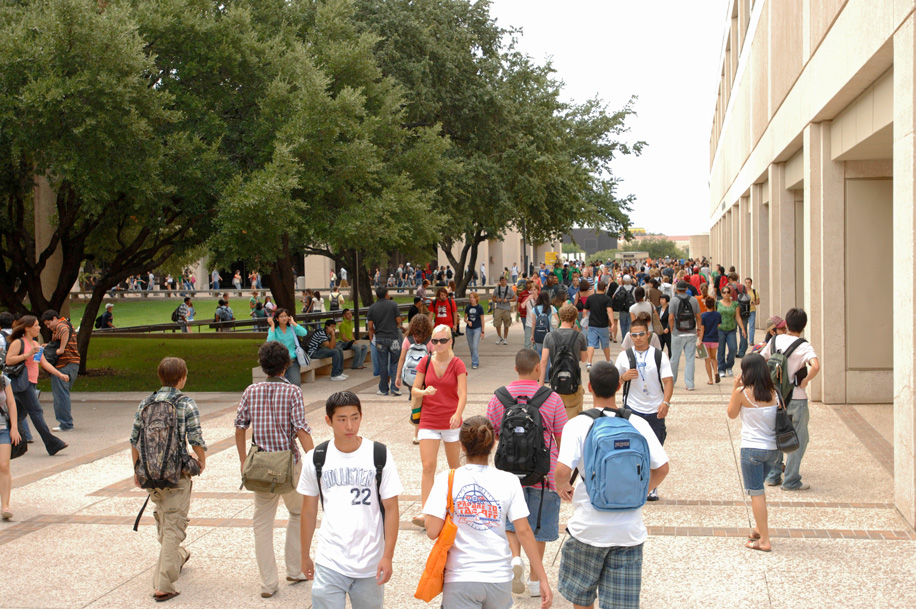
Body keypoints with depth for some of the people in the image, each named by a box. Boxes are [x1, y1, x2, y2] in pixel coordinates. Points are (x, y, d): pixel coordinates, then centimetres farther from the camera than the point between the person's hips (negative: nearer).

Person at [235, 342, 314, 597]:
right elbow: (301, 430, -15)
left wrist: (244, 461, 14)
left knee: (262, 523, 10)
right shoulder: (292, 392, -9)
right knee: (298, 513, 21)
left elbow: (240, 427, 3)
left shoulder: (251, 391, 1)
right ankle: (295, 569, 23)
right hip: (289, 463, -2)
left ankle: (268, 583, 11)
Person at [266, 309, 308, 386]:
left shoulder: (292, 328, 8)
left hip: (293, 360, 1)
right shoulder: (273, 329, 3)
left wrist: (293, 322, -3)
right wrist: (272, 325, -10)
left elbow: (304, 333, -10)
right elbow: (270, 342, -16)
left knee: (296, 384, -14)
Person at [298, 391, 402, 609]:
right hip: (329, 563, 0)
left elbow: (391, 509, -3)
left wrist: (388, 556, -9)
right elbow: (309, 510, 9)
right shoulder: (315, 459, 0)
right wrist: (305, 556, 13)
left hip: (370, 563, 0)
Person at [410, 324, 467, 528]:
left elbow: (463, 394, -16)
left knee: (455, 466, 11)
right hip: (428, 421, 1)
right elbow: (414, 391, 2)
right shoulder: (425, 362, 0)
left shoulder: (457, 364, -6)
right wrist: (424, 392, -21)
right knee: (428, 466, -9)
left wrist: (458, 414, -34)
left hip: (452, 422, -1)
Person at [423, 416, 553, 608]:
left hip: (460, 580, -2)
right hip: (499, 578, 2)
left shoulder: (447, 480, -6)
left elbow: (432, 532, -11)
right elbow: (524, 532, -6)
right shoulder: (509, 481, -3)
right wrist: (543, 579, -3)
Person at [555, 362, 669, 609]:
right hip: (629, 529, 2)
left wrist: (562, 487, 1)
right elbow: (662, 468, -2)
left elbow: (562, 471, -21)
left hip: (588, 527, -2)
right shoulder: (638, 424, -2)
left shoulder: (578, 425, -10)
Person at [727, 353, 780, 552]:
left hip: (752, 448, -5)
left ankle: (764, 540, 1)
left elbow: (732, 414, 4)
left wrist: (735, 388, 6)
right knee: (758, 489, 24)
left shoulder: (742, 392, -10)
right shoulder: (772, 392, 2)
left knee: (756, 492, 1)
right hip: (773, 448, 5)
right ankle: (759, 528, 31)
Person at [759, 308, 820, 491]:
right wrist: (805, 381, -16)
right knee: (799, 439, 7)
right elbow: (815, 366, -31)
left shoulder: (775, 340, 2)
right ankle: (791, 481, 8)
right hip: (796, 398, -5)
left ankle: (773, 475, 24)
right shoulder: (804, 346, -14)